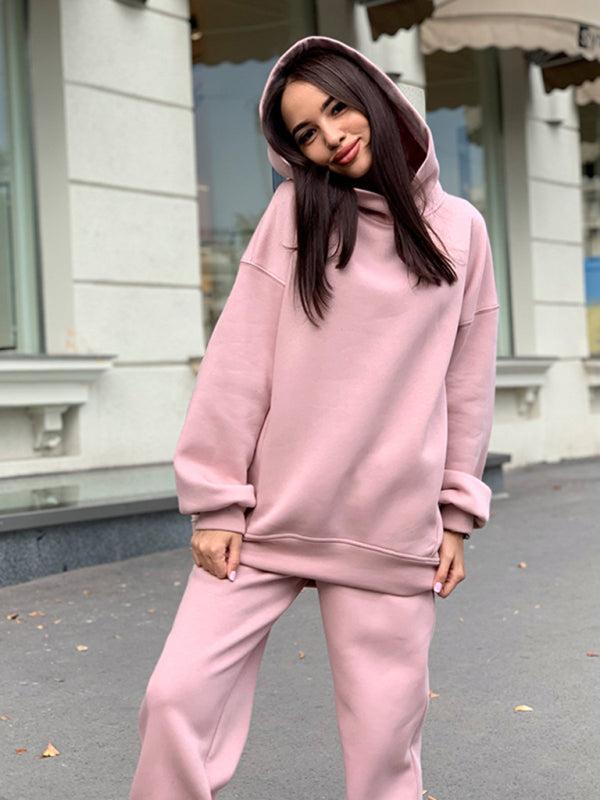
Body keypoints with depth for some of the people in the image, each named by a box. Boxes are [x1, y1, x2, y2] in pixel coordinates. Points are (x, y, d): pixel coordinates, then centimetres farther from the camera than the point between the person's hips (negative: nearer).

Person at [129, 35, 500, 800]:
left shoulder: (460, 228, 7)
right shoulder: (294, 212, 3)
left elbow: (468, 382, 9)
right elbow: (239, 360, -2)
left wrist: (456, 514, 7)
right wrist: (217, 500, -6)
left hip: (393, 528, 1)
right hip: (270, 514, 0)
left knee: (383, 734, 4)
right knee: (180, 695, -6)